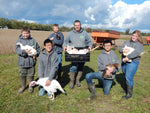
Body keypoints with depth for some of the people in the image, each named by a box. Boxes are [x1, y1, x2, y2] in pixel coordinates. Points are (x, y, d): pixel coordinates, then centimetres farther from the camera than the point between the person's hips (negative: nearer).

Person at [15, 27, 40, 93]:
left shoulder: (32, 40, -1)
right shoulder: (19, 40, -3)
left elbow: (38, 48, 4)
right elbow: (16, 49, -12)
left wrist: (36, 55, -12)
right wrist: (24, 51, -28)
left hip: (31, 62, 0)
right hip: (22, 62, 0)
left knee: (31, 75, 13)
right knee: (22, 75, 15)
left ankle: (31, 86, 34)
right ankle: (23, 86, 37)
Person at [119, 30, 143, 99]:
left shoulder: (139, 45, -3)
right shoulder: (127, 42, 14)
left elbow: (136, 53, -20)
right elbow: (120, 48, 5)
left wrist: (128, 57, -27)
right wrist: (123, 50, -18)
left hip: (133, 62, -6)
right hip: (124, 62, 6)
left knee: (129, 77, -10)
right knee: (126, 77, 15)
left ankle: (129, 93, 3)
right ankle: (127, 89, 32)